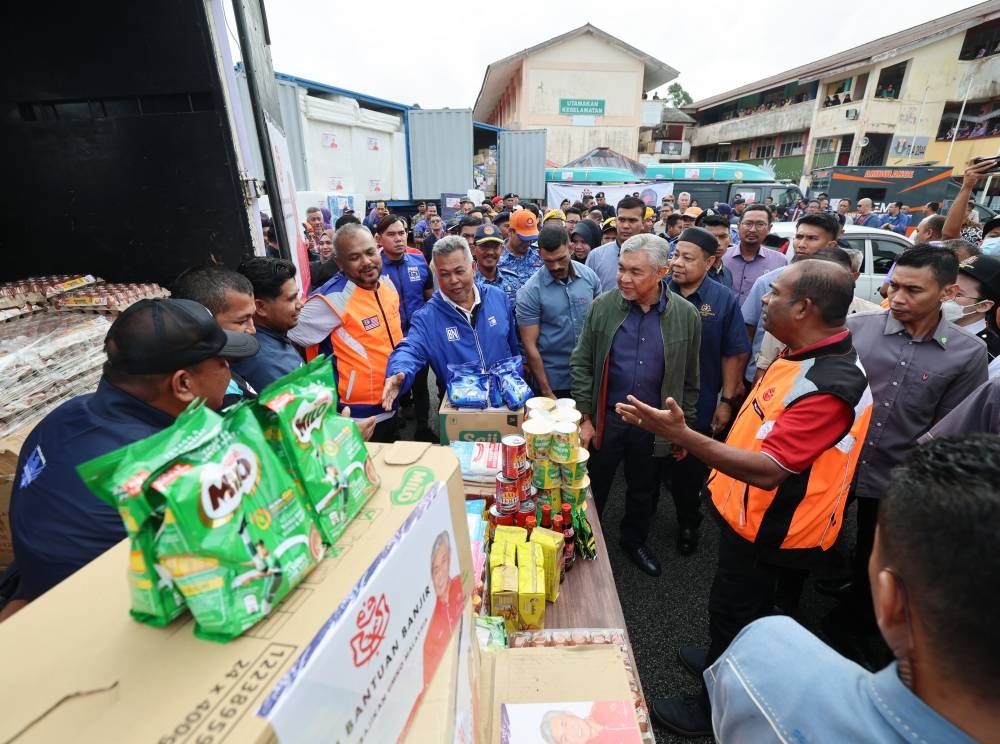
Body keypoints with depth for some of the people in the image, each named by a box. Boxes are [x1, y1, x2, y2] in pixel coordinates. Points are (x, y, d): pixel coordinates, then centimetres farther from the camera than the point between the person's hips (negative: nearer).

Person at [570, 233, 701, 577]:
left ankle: (634, 540, 47)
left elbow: (689, 379, 2)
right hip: (605, 418, -1)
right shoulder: (603, 306, -9)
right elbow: (581, 363, -5)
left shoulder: (686, 315, -7)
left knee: (644, 492, 21)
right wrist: (584, 417, -7)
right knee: (593, 488, 15)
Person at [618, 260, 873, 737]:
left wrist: (681, 435, -43)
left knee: (735, 611, 13)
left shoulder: (831, 385, -31)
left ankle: (712, 708, 37)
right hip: (750, 510, 9)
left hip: (769, 528, -9)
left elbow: (768, 470, -37)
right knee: (737, 606, 28)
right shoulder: (802, 357, -1)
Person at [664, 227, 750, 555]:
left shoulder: (724, 300, -9)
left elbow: (734, 355, -4)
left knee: (690, 468, 16)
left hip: (698, 405, -1)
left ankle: (688, 522, 39)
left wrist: (726, 401, -5)